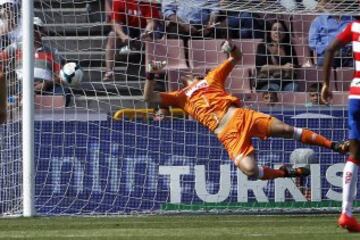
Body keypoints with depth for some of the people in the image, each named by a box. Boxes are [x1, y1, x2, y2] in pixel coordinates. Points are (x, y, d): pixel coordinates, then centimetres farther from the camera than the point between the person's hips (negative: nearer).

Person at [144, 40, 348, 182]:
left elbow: (237, 58, 29)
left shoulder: (211, 79, 25)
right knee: (250, 169, -27)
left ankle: (332, 145, 8)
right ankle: (285, 172, -2)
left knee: (287, 130, -5)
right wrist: (151, 75, -9)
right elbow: (149, 97, 7)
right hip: (227, 133, -3)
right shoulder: (180, 97, 18)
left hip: (240, 116, 3)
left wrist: (232, 49, 5)